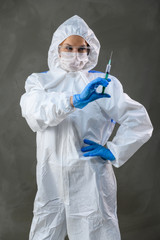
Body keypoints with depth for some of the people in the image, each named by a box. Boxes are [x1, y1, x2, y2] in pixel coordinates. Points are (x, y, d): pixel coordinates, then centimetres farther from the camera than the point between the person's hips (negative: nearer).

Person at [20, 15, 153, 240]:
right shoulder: (39, 81, 7)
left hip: (90, 181, -2)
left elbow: (140, 122, 1)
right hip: (51, 180, 2)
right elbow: (33, 110, -16)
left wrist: (114, 151, -6)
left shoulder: (103, 83, 1)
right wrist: (74, 101, -30)